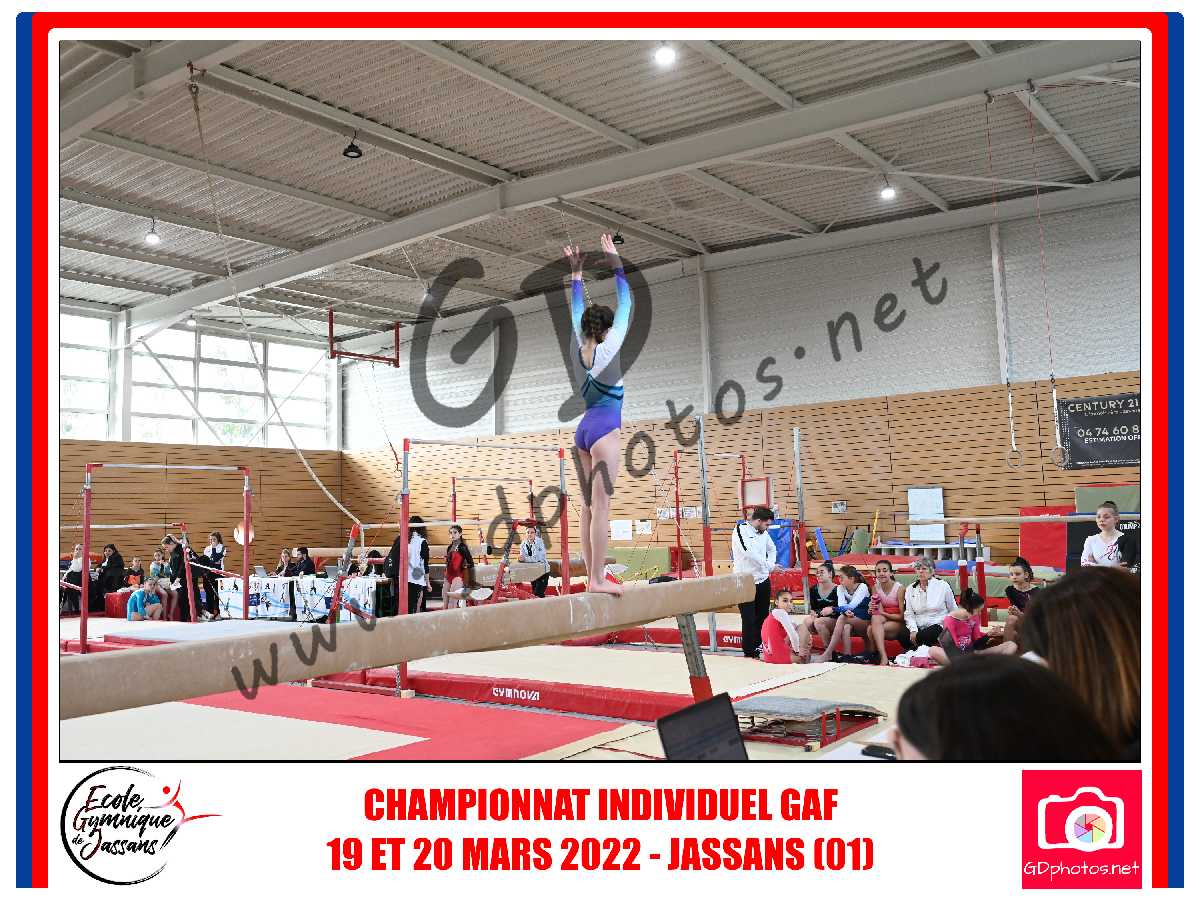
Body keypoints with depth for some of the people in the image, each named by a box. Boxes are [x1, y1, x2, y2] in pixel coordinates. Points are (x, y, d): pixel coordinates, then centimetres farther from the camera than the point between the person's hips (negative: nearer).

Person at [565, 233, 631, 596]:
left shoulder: (578, 350, 6)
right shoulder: (607, 349, -8)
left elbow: (577, 311, 18)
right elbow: (626, 306, -3)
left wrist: (576, 273, 26)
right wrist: (617, 267, 2)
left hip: (584, 429, 7)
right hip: (605, 430, -7)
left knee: (589, 506, 8)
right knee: (601, 507, -10)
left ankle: (592, 575, 11)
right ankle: (597, 579, -11)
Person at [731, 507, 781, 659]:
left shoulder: (763, 532, 8)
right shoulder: (740, 530, -14)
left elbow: (771, 548, 24)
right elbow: (749, 553, -26)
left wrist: (771, 564, 5)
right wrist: (770, 565, -23)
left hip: (763, 581, 7)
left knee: (763, 617, 13)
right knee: (749, 619, -4)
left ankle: (761, 649, 24)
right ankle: (749, 652, 6)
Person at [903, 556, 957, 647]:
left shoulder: (943, 586, 3)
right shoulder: (910, 589, 11)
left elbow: (954, 611, 9)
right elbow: (909, 614, 5)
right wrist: (913, 630, -13)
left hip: (939, 626, -3)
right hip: (919, 628, 3)